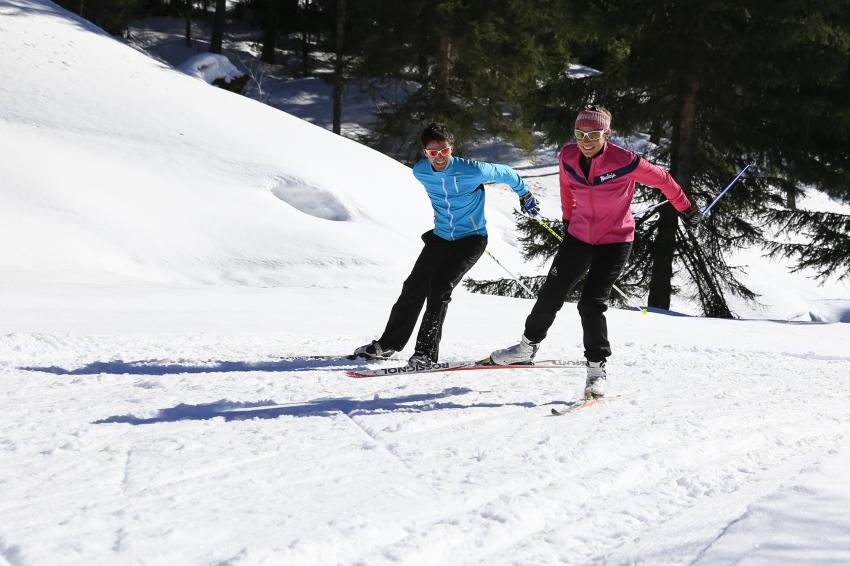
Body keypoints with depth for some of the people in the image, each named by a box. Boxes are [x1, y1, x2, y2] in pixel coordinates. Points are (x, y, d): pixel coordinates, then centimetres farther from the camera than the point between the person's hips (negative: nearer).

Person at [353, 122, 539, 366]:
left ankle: (427, 351, -16)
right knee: (414, 287, 1)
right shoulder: (420, 172, -7)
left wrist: (525, 195, 12)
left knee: (440, 287, -20)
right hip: (440, 237, 5)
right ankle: (388, 343, 14)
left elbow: (505, 173, -5)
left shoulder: (472, 171, -23)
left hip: (471, 239, -5)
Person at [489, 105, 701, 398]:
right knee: (551, 294, 9)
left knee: (592, 303, -14)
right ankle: (528, 347, 31)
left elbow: (662, 179, -8)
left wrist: (686, 209, 4)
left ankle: (597, 369, 0)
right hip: (579, 236, 5)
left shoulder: (624, 162, -23)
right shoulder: (568, 157, -10)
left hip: (615, 241, -5)